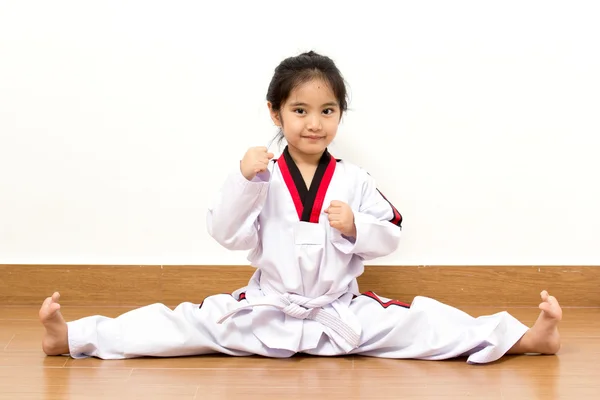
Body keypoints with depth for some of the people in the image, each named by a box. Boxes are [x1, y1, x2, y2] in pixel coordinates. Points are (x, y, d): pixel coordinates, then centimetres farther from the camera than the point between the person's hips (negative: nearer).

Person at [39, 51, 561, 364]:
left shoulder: (353, 181, 2)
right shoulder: (263, 177, -1)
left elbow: (390, 235, 2)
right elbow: (228, 234, -9)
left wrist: (356, 226, -18)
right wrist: (245, 181, -22)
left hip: (343, 313, 0)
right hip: (266, 309, 0)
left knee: (421, 322, -15)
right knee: (194, 323, -13)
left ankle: (524, 338, -22)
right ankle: (73, 337, -17)